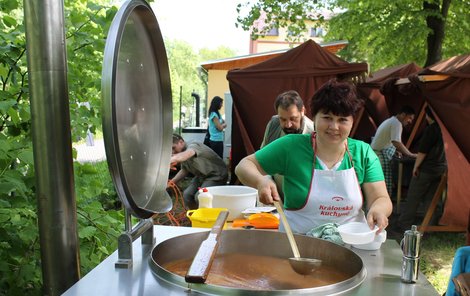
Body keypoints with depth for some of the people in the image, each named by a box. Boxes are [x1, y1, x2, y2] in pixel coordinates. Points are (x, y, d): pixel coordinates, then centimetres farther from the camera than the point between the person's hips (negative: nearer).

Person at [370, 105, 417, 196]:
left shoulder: (390, 121, 20)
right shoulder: (397, 123, -13)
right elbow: (397, 143, -25)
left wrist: (397, 151, 24)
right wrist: (411, 155, -18)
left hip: (375, 153, 11)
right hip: (382, 155, -11)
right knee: (386, 188, -8)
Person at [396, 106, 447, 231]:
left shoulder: (431, 129, -15)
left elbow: (422, 151, -15)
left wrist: (416, 166, -6)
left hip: (427, 169, -7)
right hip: (442, 169, 7)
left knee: (413, 198, 1)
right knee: (431, 199, 14)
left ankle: (403, 224, 6)